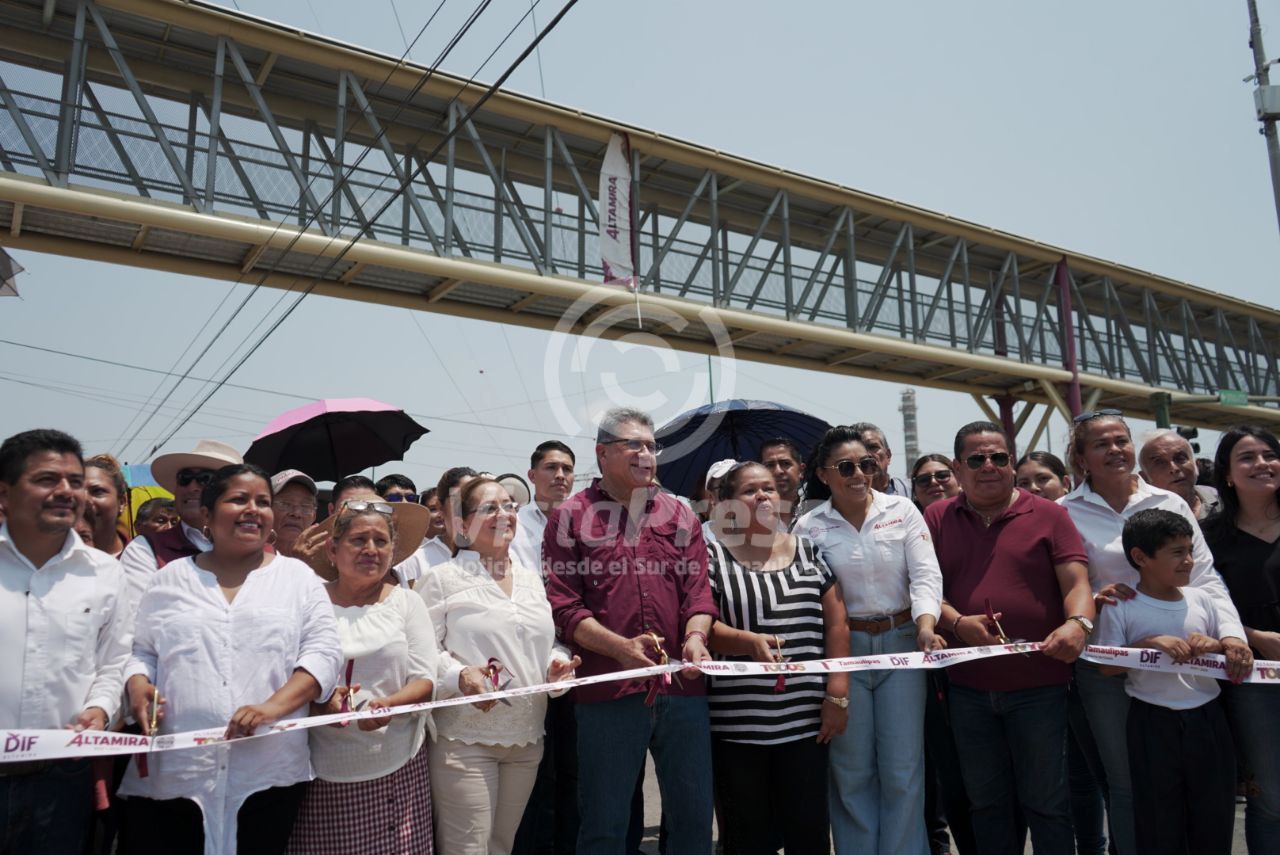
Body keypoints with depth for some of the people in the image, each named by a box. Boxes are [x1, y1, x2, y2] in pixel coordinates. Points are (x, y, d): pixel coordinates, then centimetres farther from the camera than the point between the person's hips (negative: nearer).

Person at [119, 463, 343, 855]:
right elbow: (141, 650, 16)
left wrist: (273, 707, -15)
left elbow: (323, 652, -2)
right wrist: (137, 685, -7)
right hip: (171, 774, 1)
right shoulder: (171, 578, 12)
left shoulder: (298, 576, 6)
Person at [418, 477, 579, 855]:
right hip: (465, 737, -6)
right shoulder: (443, 578, -5)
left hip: (526, 737, 6)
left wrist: (557, 662, -1)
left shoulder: (532, 578, 13)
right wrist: (460, 676, -25)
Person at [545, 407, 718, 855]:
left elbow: (698, 588, 6)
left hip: (682, 686, 3)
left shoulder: (680, 516, 13)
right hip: (608, 691, -3)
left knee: (694, 816, 13)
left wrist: (696, 637, -14)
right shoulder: (570, 518, 2)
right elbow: (563, 605, -5)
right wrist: (621, 647, -18)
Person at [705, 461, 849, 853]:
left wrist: (837, 694, 0)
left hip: (806, 718, 3)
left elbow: (835, 625, 8)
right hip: (736, 723, -2)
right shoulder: (712, 557, -1)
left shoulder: (809, 552, 8)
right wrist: (749, 642, -26)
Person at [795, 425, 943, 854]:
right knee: (852, 770, 8)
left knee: (903, 768, 4)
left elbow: (925, 574, -5)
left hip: (901, 642, 1)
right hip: (843, 649, 0)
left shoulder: (902, 509, 1)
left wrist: (926, 625, -22)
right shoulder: (809, 526, -1)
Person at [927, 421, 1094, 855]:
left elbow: (1076, 582, -7)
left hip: (1039, 685, -2)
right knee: (986, 802, 17)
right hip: (968, 688, 2)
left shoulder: (1048, 515, 0)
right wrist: (957, 623, -18)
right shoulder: (937, 519, 4)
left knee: (1045, 801, 10)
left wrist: (1078, 622, -27)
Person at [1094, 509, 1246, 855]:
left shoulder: (1202, 600, 3)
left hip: (1207, 718, 4)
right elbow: (1107, 666, -10)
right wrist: (1150, 643, -21)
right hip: (1152, 723, -3)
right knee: (1159, 824, 9)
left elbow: (1239, 649, 10)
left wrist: (1215, 646, -11)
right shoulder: (1120, 608, -8)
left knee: (1214, 816, 14)